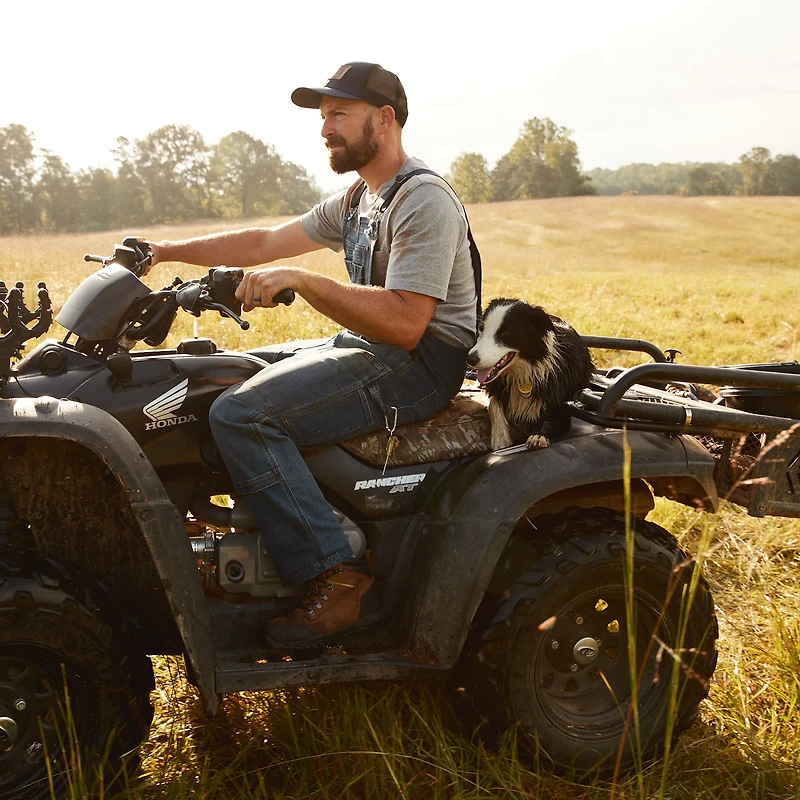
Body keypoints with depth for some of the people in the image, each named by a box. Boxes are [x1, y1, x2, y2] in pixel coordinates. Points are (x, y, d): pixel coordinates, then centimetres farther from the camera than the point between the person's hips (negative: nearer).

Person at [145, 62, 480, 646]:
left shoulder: (424, 200, -15)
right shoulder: (355, 201, 17)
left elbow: (405, 323, -26)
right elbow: (265, 242, 17)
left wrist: (300, 280, -28)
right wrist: (165, 252, 10)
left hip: (421, 363, -10)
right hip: (367, 348, 10)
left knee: (242, 413, -24)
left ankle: (335, 579, -21)